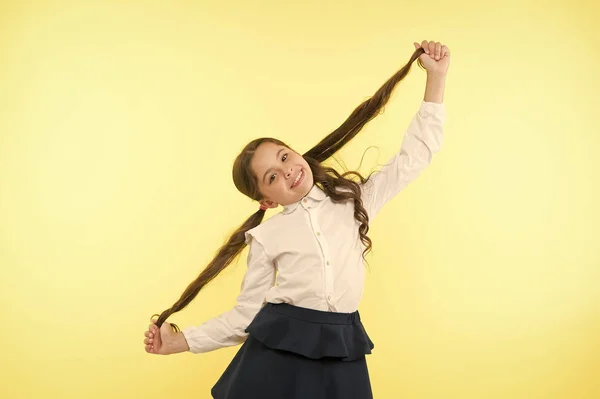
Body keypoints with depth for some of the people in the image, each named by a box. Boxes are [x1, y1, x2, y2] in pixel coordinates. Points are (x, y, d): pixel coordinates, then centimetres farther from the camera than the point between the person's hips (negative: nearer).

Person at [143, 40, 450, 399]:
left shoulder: (355, 200, 7)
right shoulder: (267, 236, 5)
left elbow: (413, 157, 8)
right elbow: (246, 313, 10)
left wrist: (436, 78, 4)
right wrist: (180, 341, 4)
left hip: (340, 358, 1)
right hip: (276, 354, -1)